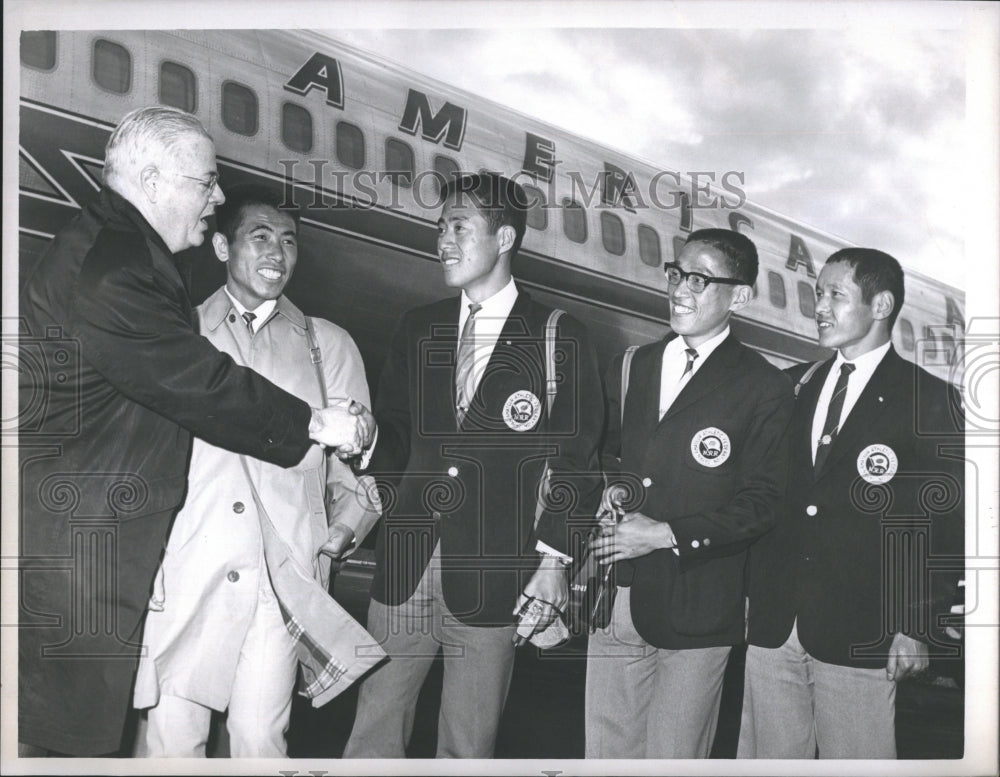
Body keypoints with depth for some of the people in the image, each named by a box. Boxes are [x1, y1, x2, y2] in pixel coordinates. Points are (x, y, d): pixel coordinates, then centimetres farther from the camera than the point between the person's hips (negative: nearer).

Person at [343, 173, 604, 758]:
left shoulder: (561, 339, 0)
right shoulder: (418, 330, 12)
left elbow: (578, 462, -1)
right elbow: (390, 432, 16)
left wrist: (553, 558, -7)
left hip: (491, 576, -3)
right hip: (404, 562, 3)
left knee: (468, 746, 7)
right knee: (373, 736, 6)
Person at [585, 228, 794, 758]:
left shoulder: (764, 389, -4)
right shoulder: (629, 367, 12)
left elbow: (761, 503, -8)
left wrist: (668, 535, -17)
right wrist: (608, 488, -1)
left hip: (693, 610, -4)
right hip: (613, 600, 5)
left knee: (674, 756, 7)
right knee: (604, 751, 11)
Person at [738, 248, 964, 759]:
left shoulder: (930, 401, -2)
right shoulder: (792, 388, 11)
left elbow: (946, 522, -4)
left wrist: (920, 626, -7)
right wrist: (752, 592, 6)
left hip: (861, 637, -4)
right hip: (772, 624, 4)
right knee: (768, 756, 10)